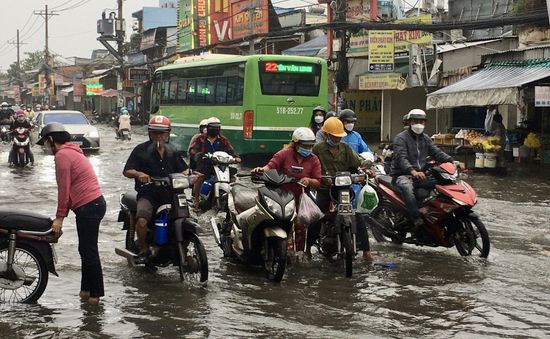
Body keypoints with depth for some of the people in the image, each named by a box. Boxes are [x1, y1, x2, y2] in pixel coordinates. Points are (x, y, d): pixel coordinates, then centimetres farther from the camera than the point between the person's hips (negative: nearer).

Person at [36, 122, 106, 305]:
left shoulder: (62, 155, -10)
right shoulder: (71, 151, 21)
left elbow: (64, 188, -13)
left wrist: (59, 217, -8)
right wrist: (61, 216, 19)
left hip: (89, 207, -10)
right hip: (94, 203, 10)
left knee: (88, 251, -6)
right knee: (86, 250, 15)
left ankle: (94, 293, -2)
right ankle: (87, 290, 21)